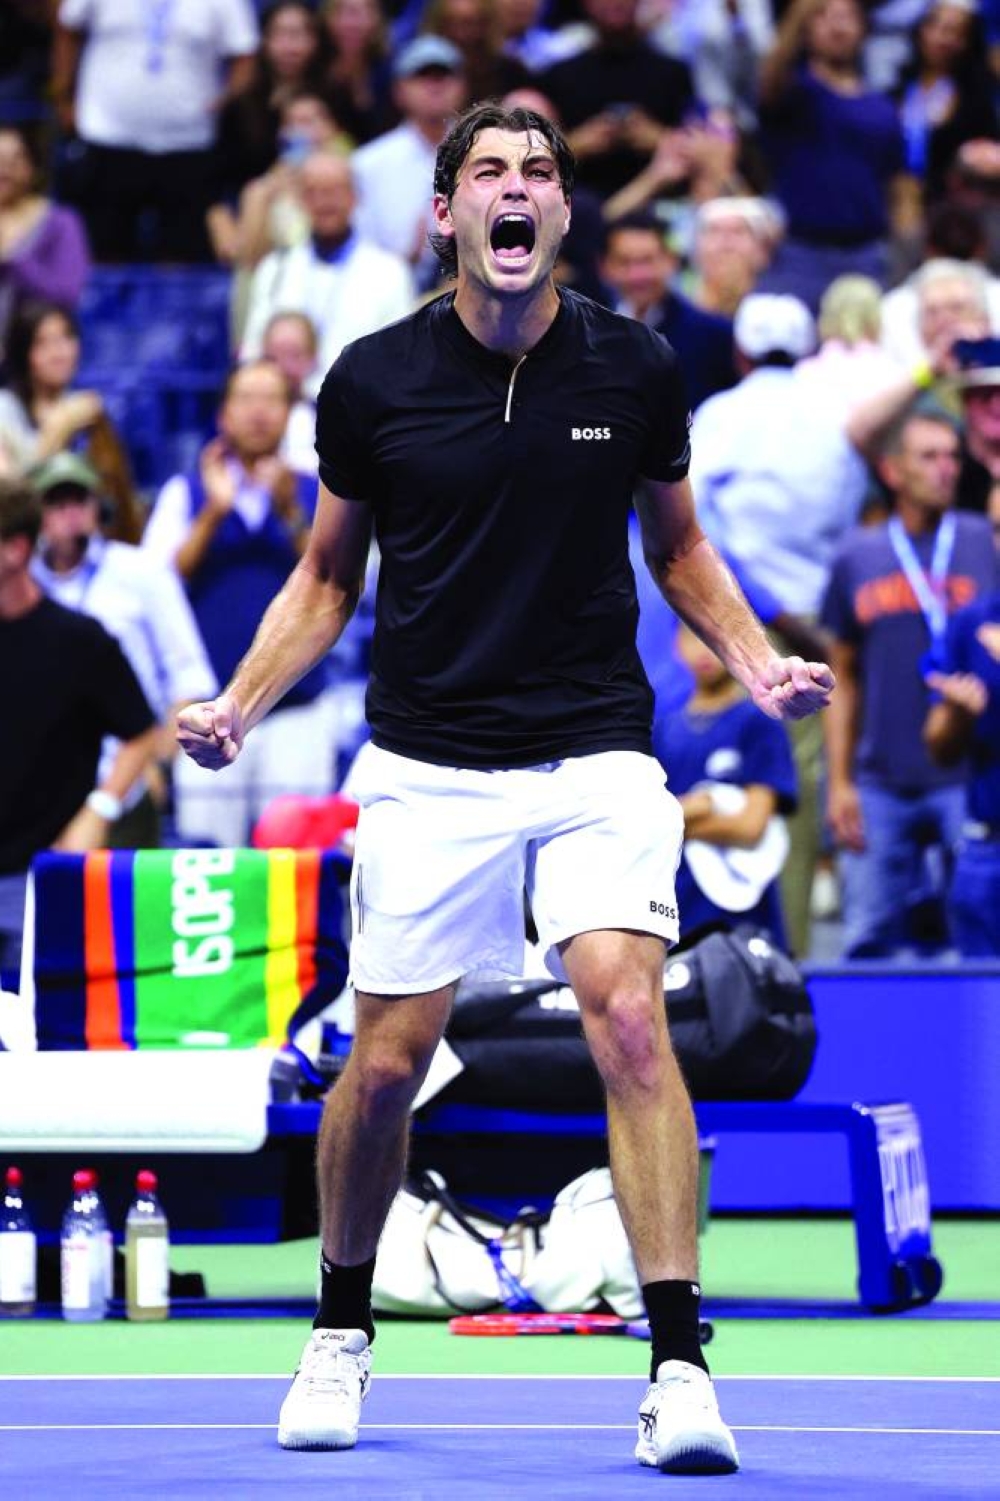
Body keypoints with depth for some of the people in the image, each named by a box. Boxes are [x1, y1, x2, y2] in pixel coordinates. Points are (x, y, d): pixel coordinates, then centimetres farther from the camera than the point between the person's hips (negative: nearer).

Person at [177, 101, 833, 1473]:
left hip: (597, 756, 0)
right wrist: (238, 705, -5)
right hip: (429, 771, 0)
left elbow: (680, 549, 15)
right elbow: (326, 576, 10)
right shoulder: (373, 380, -2)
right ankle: (343, 1330, 27)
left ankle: (679, 1363, -18)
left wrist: (759, 664, -2)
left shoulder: (635, 368, 0)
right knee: (386, 1064, 2)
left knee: (630, 1018, -18)